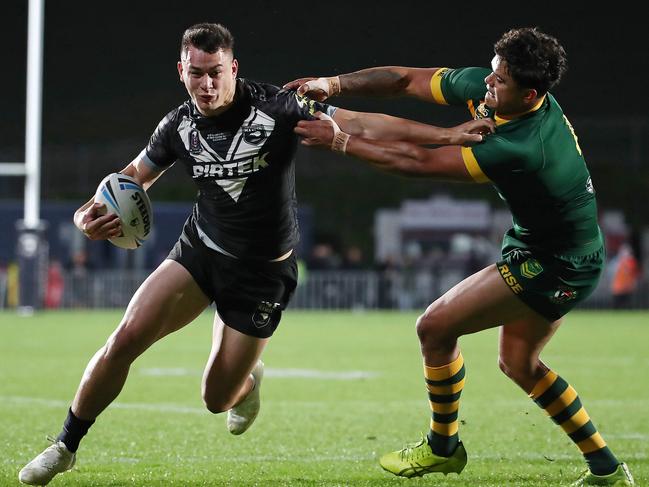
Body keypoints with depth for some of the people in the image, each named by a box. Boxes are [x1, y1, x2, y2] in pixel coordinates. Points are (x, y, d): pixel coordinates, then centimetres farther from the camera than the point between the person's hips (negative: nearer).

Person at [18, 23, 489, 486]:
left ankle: (249, 380, 41)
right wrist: (89, 213, -11)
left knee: (217, 399, 1)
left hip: (263, 272, -3)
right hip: (199, 251, 3)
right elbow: (134, 176, 10)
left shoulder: (275, 108, -20)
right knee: (126, 338, -15)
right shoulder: (179, 125, -7)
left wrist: (445, 134, -25)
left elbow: (359, 124, -20)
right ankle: (65, 447, 2)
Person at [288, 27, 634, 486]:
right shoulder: (481, 87, -11)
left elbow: (420, 162, -33)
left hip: (556, 267, -10)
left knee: (436, 327, -7)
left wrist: (339, 140, -26)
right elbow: (408, 79, -2)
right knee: (518, 362, 20)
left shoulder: (521, 146, -35)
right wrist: (332, 84, -14)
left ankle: (442, 447, 13)